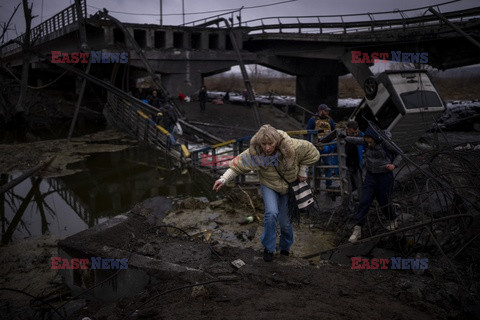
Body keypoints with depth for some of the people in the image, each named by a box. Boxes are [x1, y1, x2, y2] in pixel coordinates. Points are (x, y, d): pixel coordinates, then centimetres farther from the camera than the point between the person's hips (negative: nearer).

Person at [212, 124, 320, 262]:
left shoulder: (291, 147, -30)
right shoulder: (254, 153, -27)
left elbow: (312, 153, -14)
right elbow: (238, 164, -21)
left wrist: (302, 171, -8)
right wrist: (223, 179, -33)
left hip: (289, 186, 0)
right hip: (269, 186, 0)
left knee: (285, 221, 4)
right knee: (271, 213, -24)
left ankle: (285, 247, 36)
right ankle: (268, 247, -1)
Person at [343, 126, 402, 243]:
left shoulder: (385, 144, -14)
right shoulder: (366, 141, -5)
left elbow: (398, 155, -2)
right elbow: (356, 140, 11)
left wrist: (394, 165, -15)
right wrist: (343, 138, 19)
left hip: (384, 176, -3)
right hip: (370, 176, 3)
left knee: (384, 201, 6)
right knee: (364, 201, -4)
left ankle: (393, 221, 36)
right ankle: (357, 229, -2)